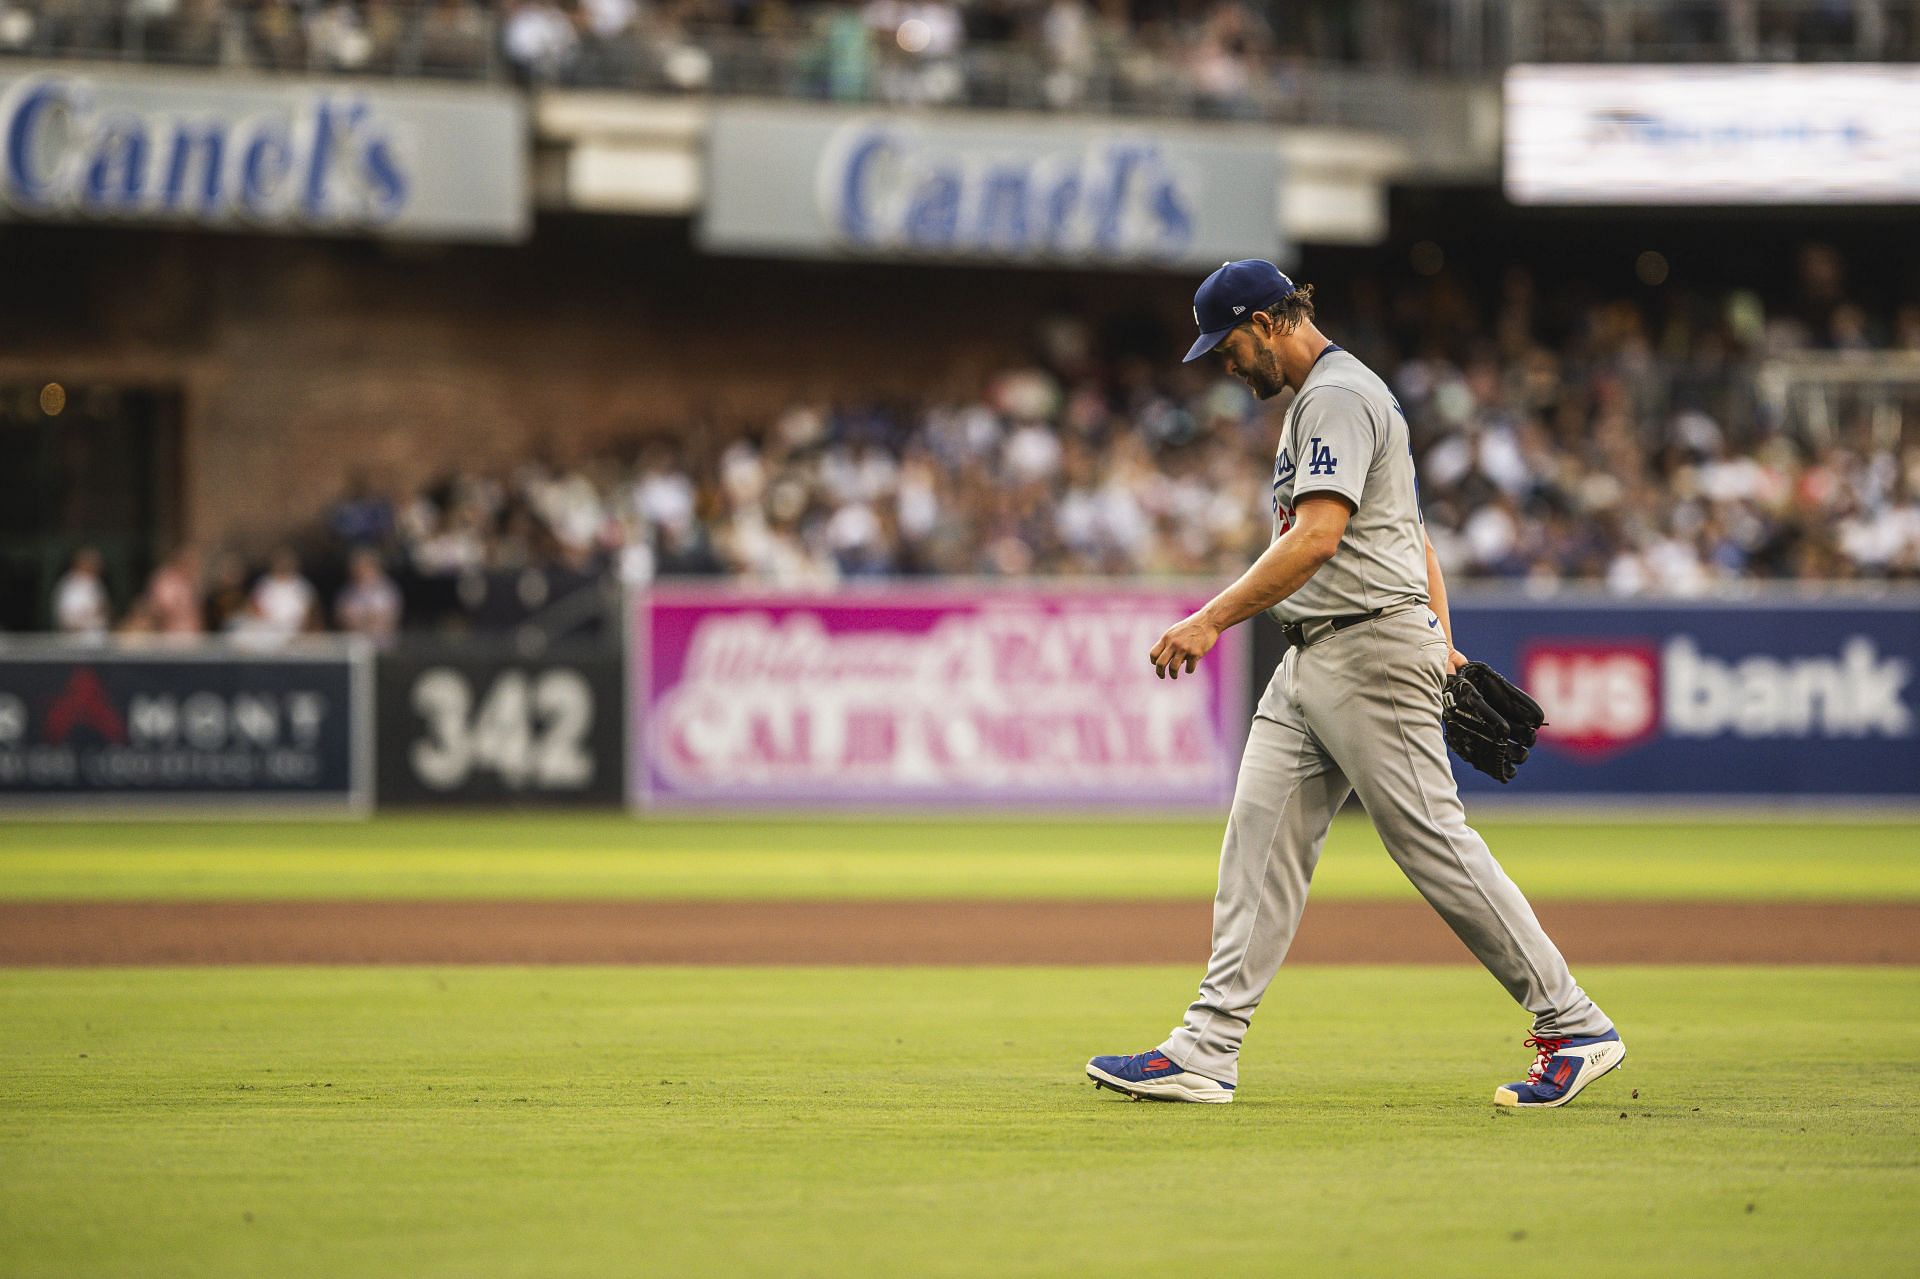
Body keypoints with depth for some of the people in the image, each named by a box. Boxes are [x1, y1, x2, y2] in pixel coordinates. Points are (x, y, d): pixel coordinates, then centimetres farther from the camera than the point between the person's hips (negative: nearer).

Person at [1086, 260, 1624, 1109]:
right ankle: (1206, 1052, -1)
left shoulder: (1337, 397, -12)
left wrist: (1214, 619, -26)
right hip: (1313, 659, 11)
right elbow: (1412, 534, 25)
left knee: (1433, 843, -9)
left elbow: (1319, 536, -24)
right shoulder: (1317, 400, 22)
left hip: (1370, 650, -11)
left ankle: (1574, 1029, -3)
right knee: (1259, 840, 3)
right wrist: (1441, 643, 19)